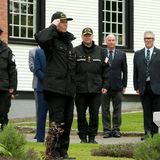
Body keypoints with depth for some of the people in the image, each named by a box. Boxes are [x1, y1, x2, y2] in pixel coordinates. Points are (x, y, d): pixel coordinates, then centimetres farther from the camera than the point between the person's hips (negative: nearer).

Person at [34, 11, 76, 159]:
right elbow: (40, 37, -31)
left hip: (68, 89, 8)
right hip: (55, 88, -8)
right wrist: (53, 27, -15)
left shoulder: (69, 41, 19)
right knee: (57, 122, -10)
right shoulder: (51, 40, -5)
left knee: (67, 122, 12)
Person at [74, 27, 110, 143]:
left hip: (96, 89, 1)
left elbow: (106, 69, 10)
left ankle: (92, 137, 10)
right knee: (81, 115, 3)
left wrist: (105, 85, 3)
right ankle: (83, 137, 12)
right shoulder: (76, 51, 3)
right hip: (80, 89, -1)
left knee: (94, 114, 2)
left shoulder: (100, 51, 8)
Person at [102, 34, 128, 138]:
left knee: (117, 109, 4)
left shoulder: (122, 54, 8)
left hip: (117, 86, 1)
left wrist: (124, 85, 3)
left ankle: (116, 129, 10)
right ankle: (107, 129, 8)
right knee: (105, 109, 3)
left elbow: (125, 71, 8)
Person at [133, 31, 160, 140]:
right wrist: (136, 87, 5)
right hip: (143, 87, 2)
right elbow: (135, 72, 11)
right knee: (147, 112, 4)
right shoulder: (138, 54, 12)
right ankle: (148, 133, 8)